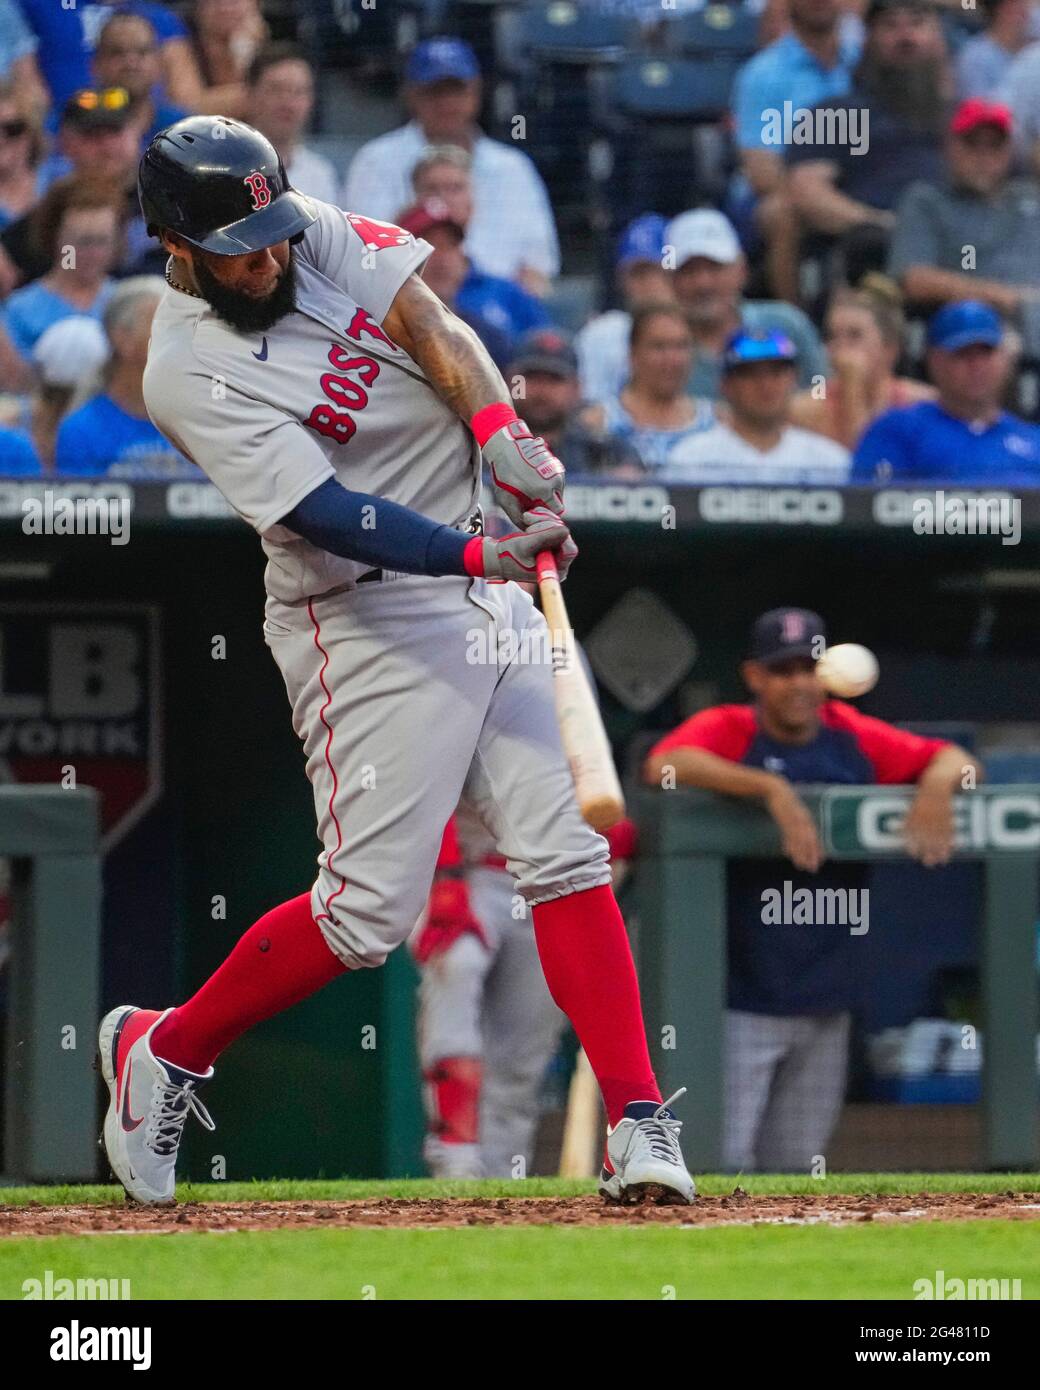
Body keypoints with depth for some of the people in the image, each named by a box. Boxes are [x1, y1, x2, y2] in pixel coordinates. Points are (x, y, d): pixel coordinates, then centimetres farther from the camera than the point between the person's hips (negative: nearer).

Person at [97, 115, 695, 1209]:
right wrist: (479, 555, -37)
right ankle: (161, 1051, 13)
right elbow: (326, 515, -26)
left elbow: (429, 324, -6)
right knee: (369, 909, -8)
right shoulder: (189, 375, -17)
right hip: (368, 621, -7)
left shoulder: (318, 235, 2)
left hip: (487, 597, 7)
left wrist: (503, 434, -25)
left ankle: (637, 1126, -3)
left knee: (567, 855, -2)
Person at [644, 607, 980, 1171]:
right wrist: (770, 787, -35)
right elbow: (664, 765, -27)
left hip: (825, 1003, 5)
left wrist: (936, 783, -15)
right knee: (720, 1159, -12)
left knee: (795, 1164, 11)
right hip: (739, 1000, -5)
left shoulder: (852, 738, 7)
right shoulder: (726, 730, -6)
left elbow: (955, 760, 9)